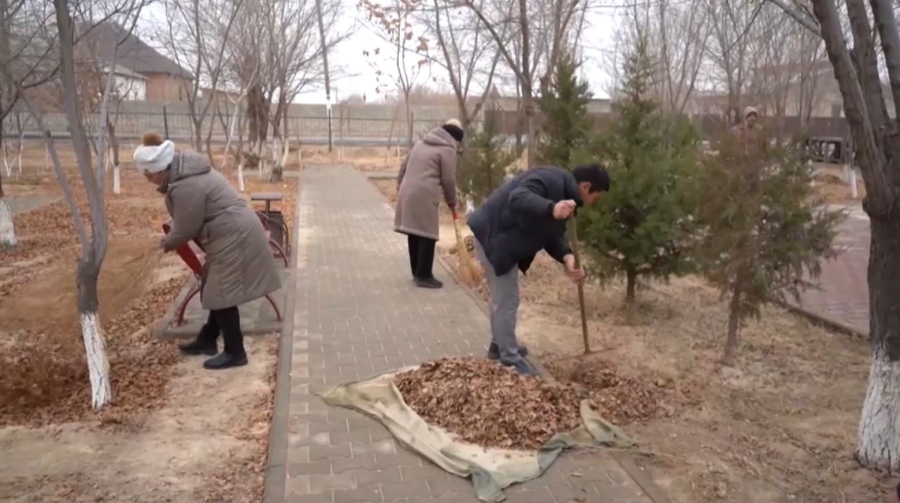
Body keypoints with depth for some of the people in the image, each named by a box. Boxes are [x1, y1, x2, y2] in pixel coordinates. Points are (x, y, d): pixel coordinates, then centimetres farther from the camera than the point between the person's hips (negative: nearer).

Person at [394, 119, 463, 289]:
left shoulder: (422, 142, 20)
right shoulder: (447, 149, -3)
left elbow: (404, 166, 23)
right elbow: (448, 180, -4)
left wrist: (400, 185, 32)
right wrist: (452, 202, 9)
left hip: (407, 193, 8)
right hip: (424, 197, -8)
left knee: (414, 233, 14)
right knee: (427, 235, -1)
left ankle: (417, 272, 23)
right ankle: (424, 276, 1)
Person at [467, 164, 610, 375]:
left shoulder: (565, 194, 10)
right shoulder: (551, 180, -22)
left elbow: (552, 234, 6)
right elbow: (517, 197, -39)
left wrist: (567, 257, -13)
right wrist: (552, 208, -54)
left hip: (505, 239, 11)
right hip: (493, 236, -11)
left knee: (502, 296, 23)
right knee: (506, 300, -4)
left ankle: (499, 344, 39)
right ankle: (510, 358, 8)